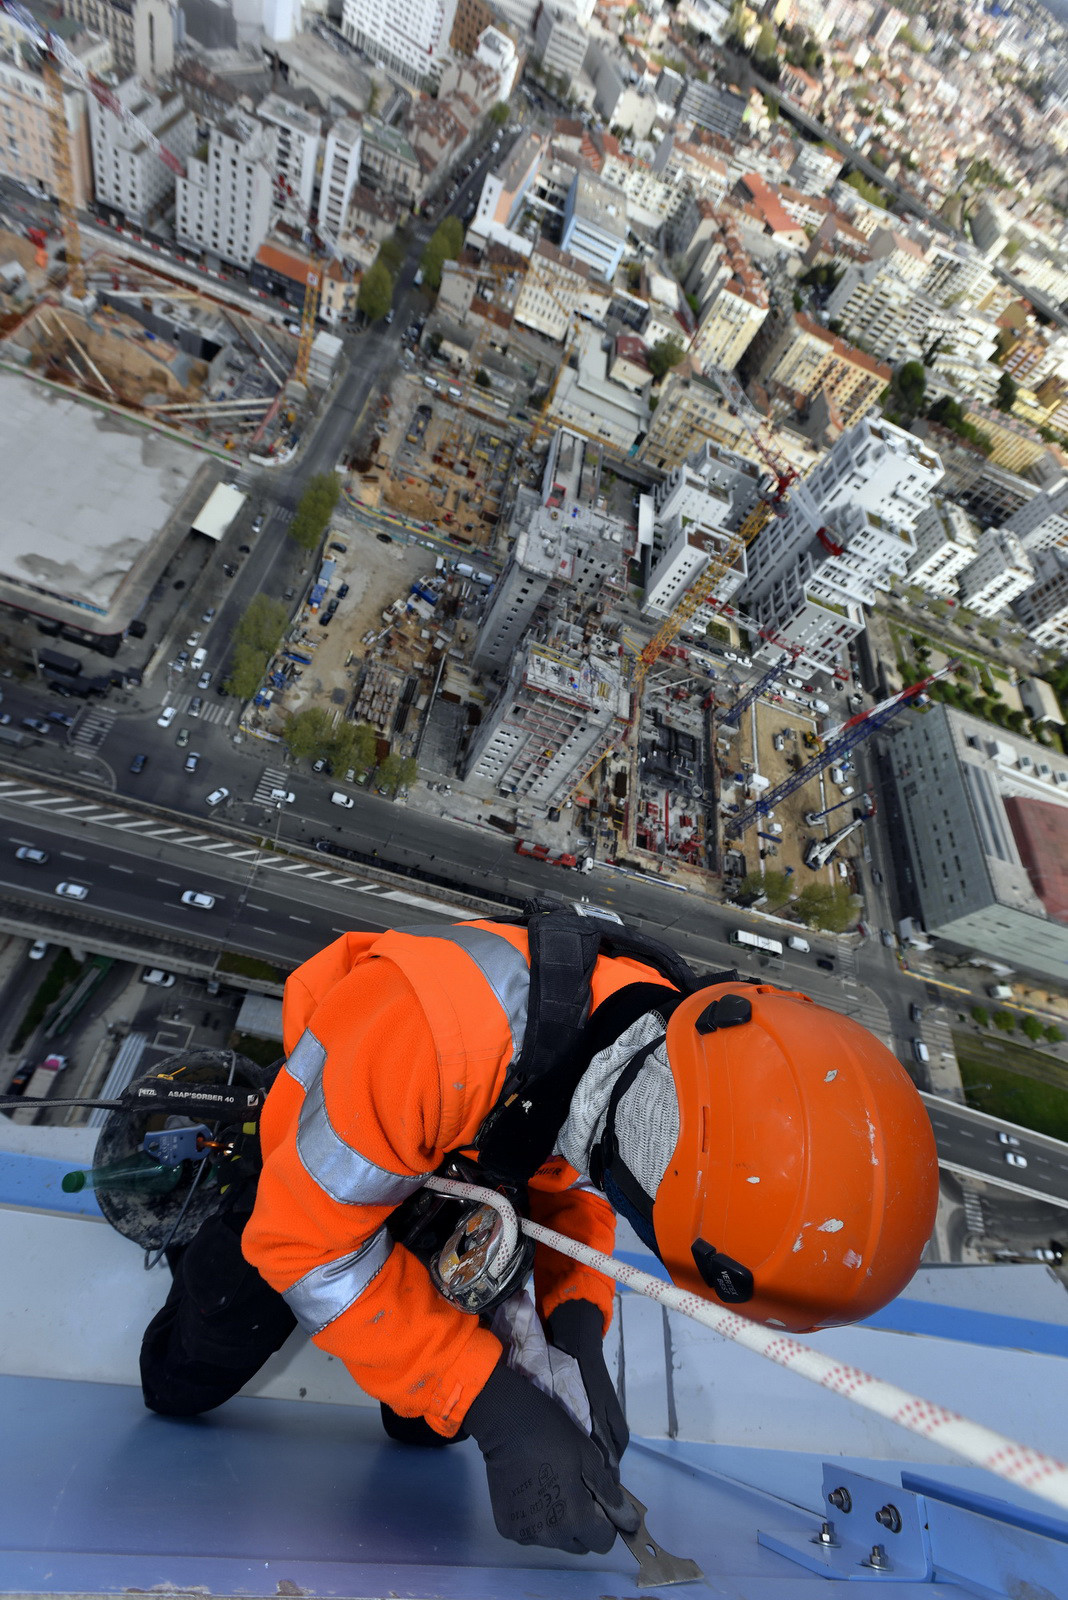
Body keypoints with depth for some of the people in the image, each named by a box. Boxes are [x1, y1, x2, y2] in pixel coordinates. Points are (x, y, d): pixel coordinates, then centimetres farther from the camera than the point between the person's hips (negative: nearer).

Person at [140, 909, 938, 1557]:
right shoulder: (444, 1031, -50)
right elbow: (308, 1233, -33)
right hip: (306, 1166, -3)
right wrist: (493, 1403, -32)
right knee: (183, 1383, 10)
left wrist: (576, 1330, -20)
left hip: (455, 1162, 4)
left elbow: (568, 1186, -6)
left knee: (430, 1424, 12)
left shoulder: (679, 1052, -27)